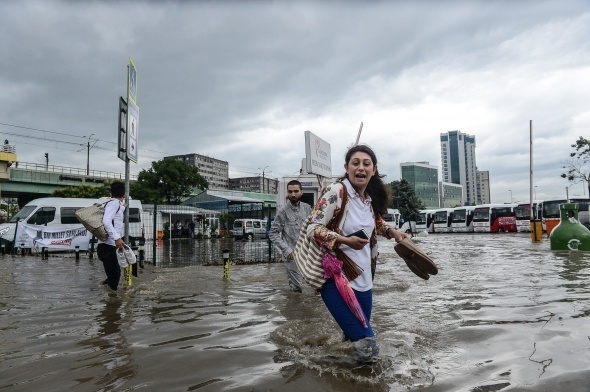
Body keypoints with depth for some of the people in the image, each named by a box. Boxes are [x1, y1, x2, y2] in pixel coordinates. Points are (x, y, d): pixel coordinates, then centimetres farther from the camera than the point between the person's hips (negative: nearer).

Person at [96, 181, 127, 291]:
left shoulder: (116, 204, 20)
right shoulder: (114, 203, -8)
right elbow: (106, 221, -23)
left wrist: (122, 208, 44)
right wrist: (117, 238, -29)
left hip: (108, 246, 10)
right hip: (107, 247, -10)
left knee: (114, 276, 20)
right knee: (113, 278, -9)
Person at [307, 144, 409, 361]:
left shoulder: (371, 198, 6)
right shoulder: (336, 191, -17)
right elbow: (313, 228, -18)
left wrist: (393, 232, 9)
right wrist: (346, 241, -28)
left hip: (364, 278, 7)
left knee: (360, 337, 21)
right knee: (366, 345, -10)